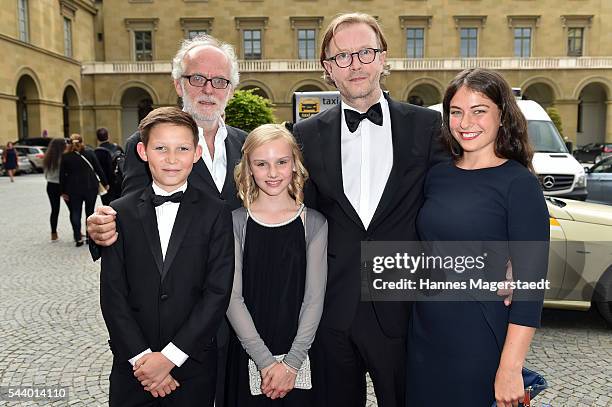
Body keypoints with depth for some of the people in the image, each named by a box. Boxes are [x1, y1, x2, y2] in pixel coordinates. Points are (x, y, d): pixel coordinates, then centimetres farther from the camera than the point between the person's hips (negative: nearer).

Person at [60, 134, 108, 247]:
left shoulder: (65, 157, -2)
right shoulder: (90, 153, -3)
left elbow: (62, 176, -1)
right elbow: (99, 169, -1)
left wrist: (63, 191, 5)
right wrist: (105, 183, 7)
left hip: (73, 189, 0)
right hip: (90, 187, 0)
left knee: (75, 213, 7)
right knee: (90, 211, 10)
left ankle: (78, 238, 1)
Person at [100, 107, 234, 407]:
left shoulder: (216, 213, -6)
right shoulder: (121, 212, 0)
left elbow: (218, 292, -10)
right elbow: (112, 294, -2)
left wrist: (169, 356, -13)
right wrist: (141, 357, -9)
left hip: (193, 365, -1)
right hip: (132, 367, 1)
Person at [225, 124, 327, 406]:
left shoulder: (314, 223, -2)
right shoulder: (235, 223, -3)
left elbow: (314, 297, -4)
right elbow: (232, 297, -7)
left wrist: (292, 362, -11)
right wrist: (265, 360, -12)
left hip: (300, 360, 1)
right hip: (247, 356, 0)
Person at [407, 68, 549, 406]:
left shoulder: (519, 183, -12)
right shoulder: (436, 175, 3)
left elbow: (530, 281, -14)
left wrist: (510, 368, -17)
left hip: (478, 339, -5)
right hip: (423, 331, 5)